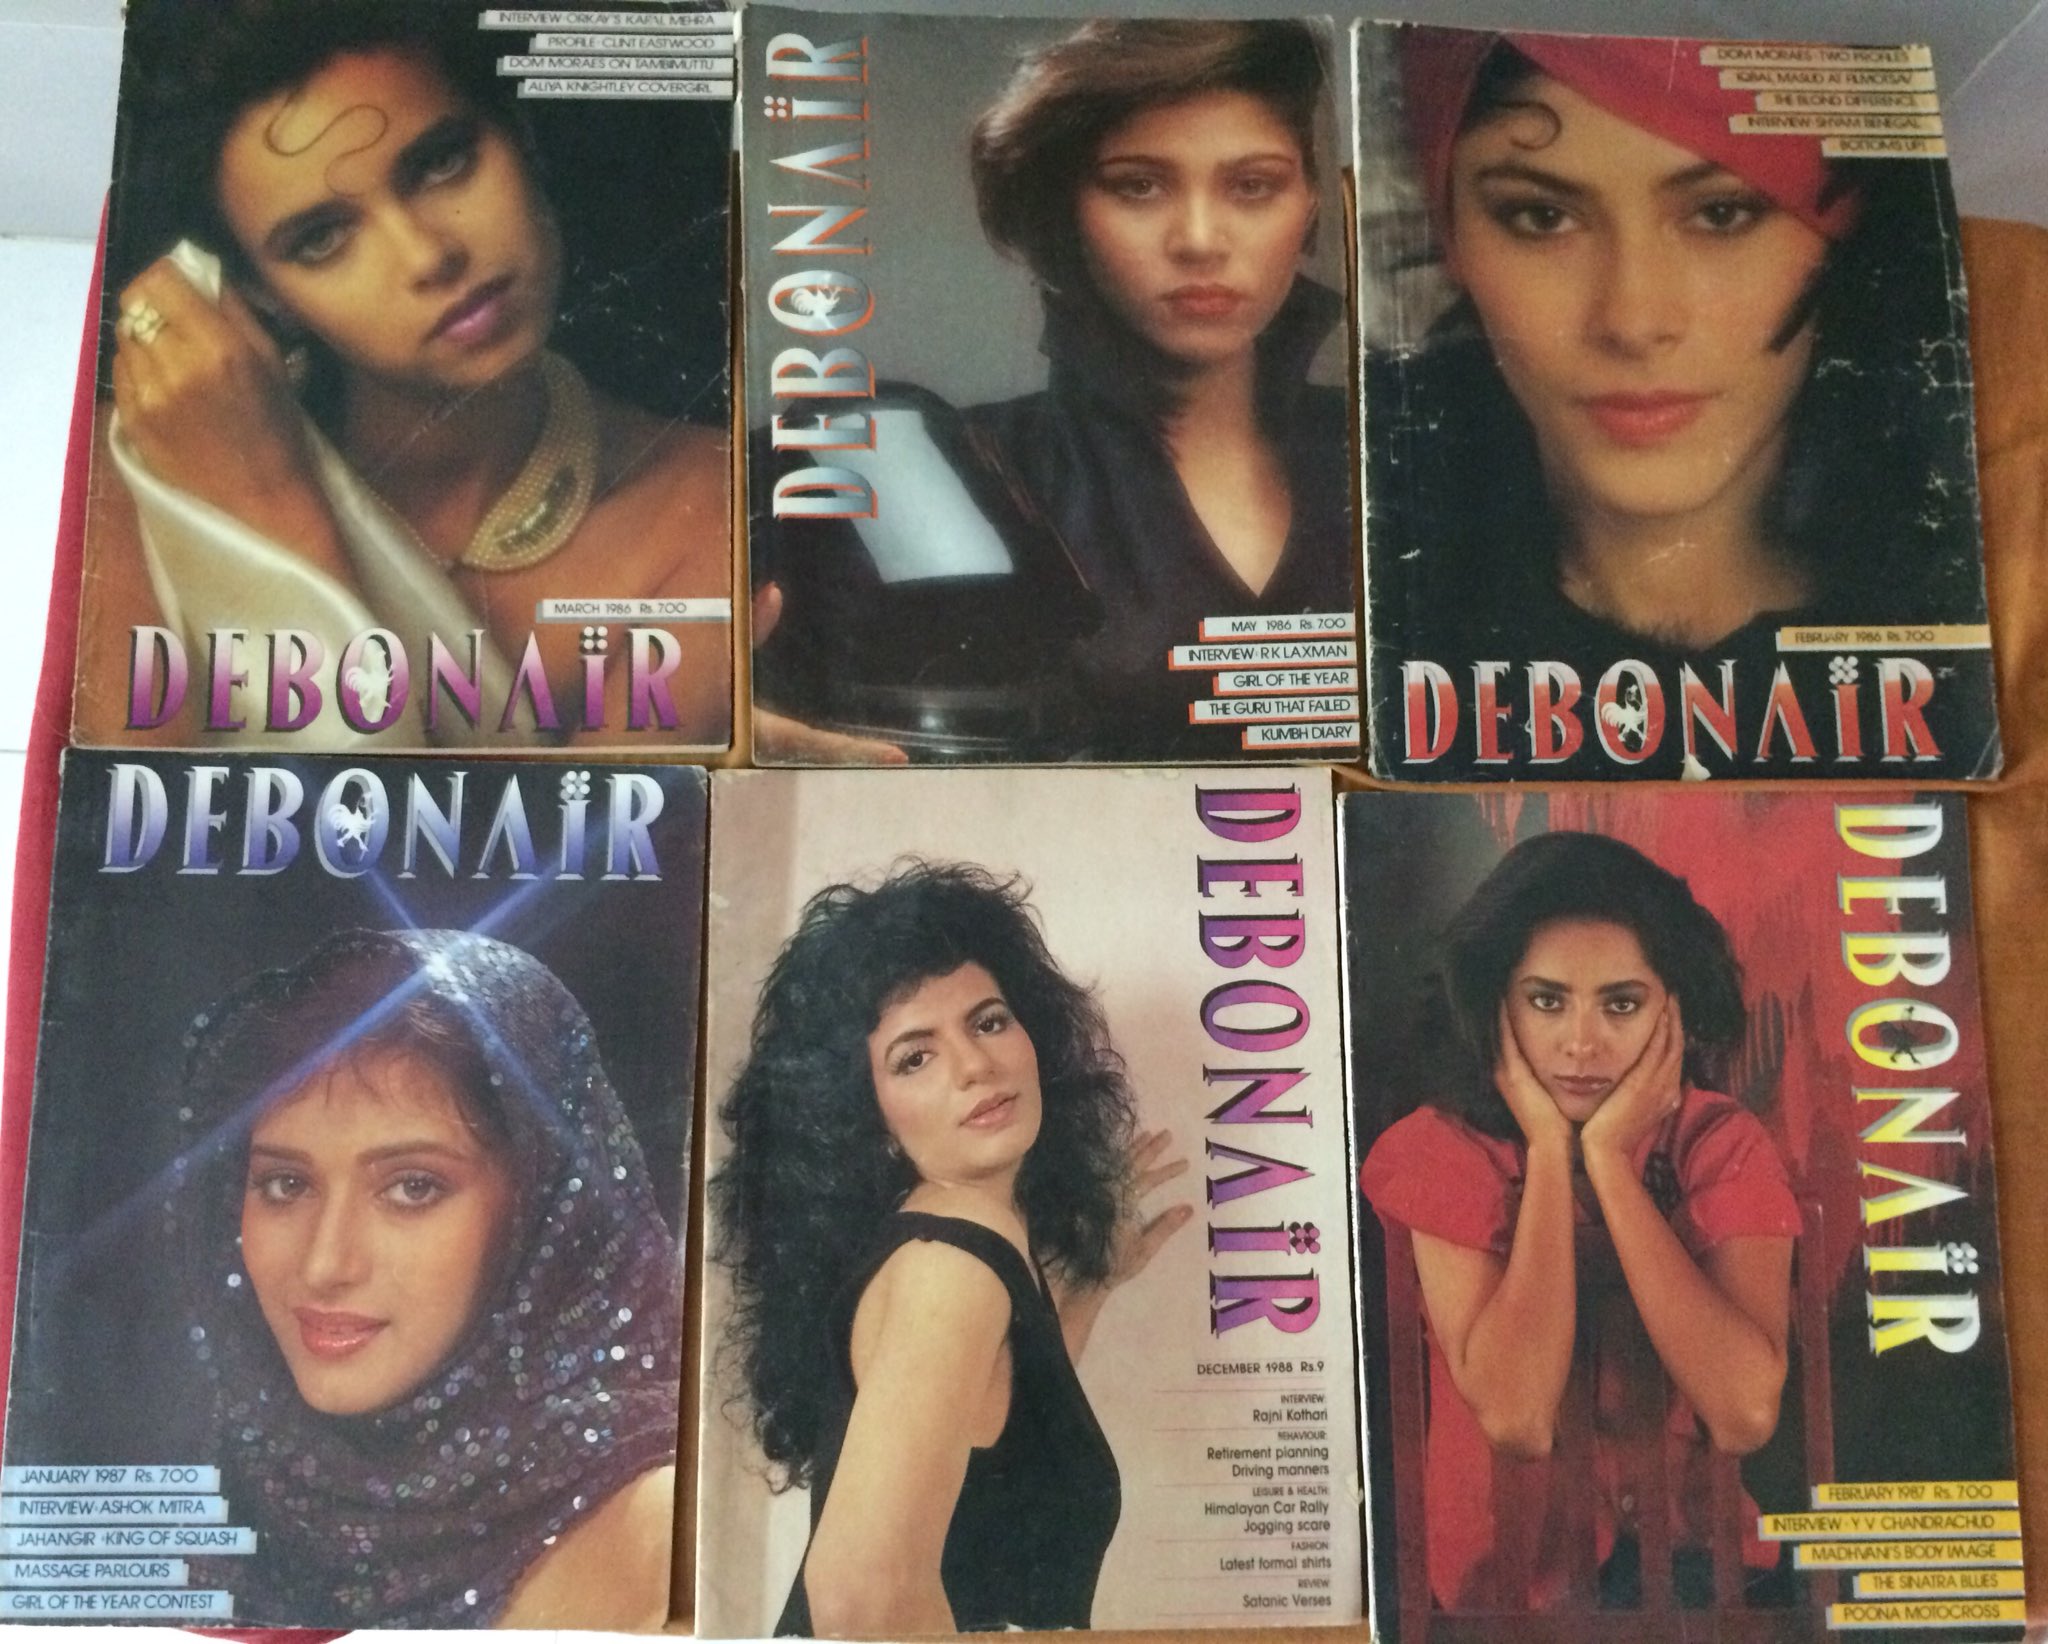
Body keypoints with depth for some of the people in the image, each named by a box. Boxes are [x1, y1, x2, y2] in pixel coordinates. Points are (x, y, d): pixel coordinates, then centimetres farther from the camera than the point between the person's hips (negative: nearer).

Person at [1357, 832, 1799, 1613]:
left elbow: (1746, 1416, -21)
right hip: (1515, 1563, -1)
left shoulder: (1725, 1143, -6)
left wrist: (1609, 1156, -20)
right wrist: (1547, 1149, -19)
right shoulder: (1444, 1148, -10)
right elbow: (1517, 1420, -23)